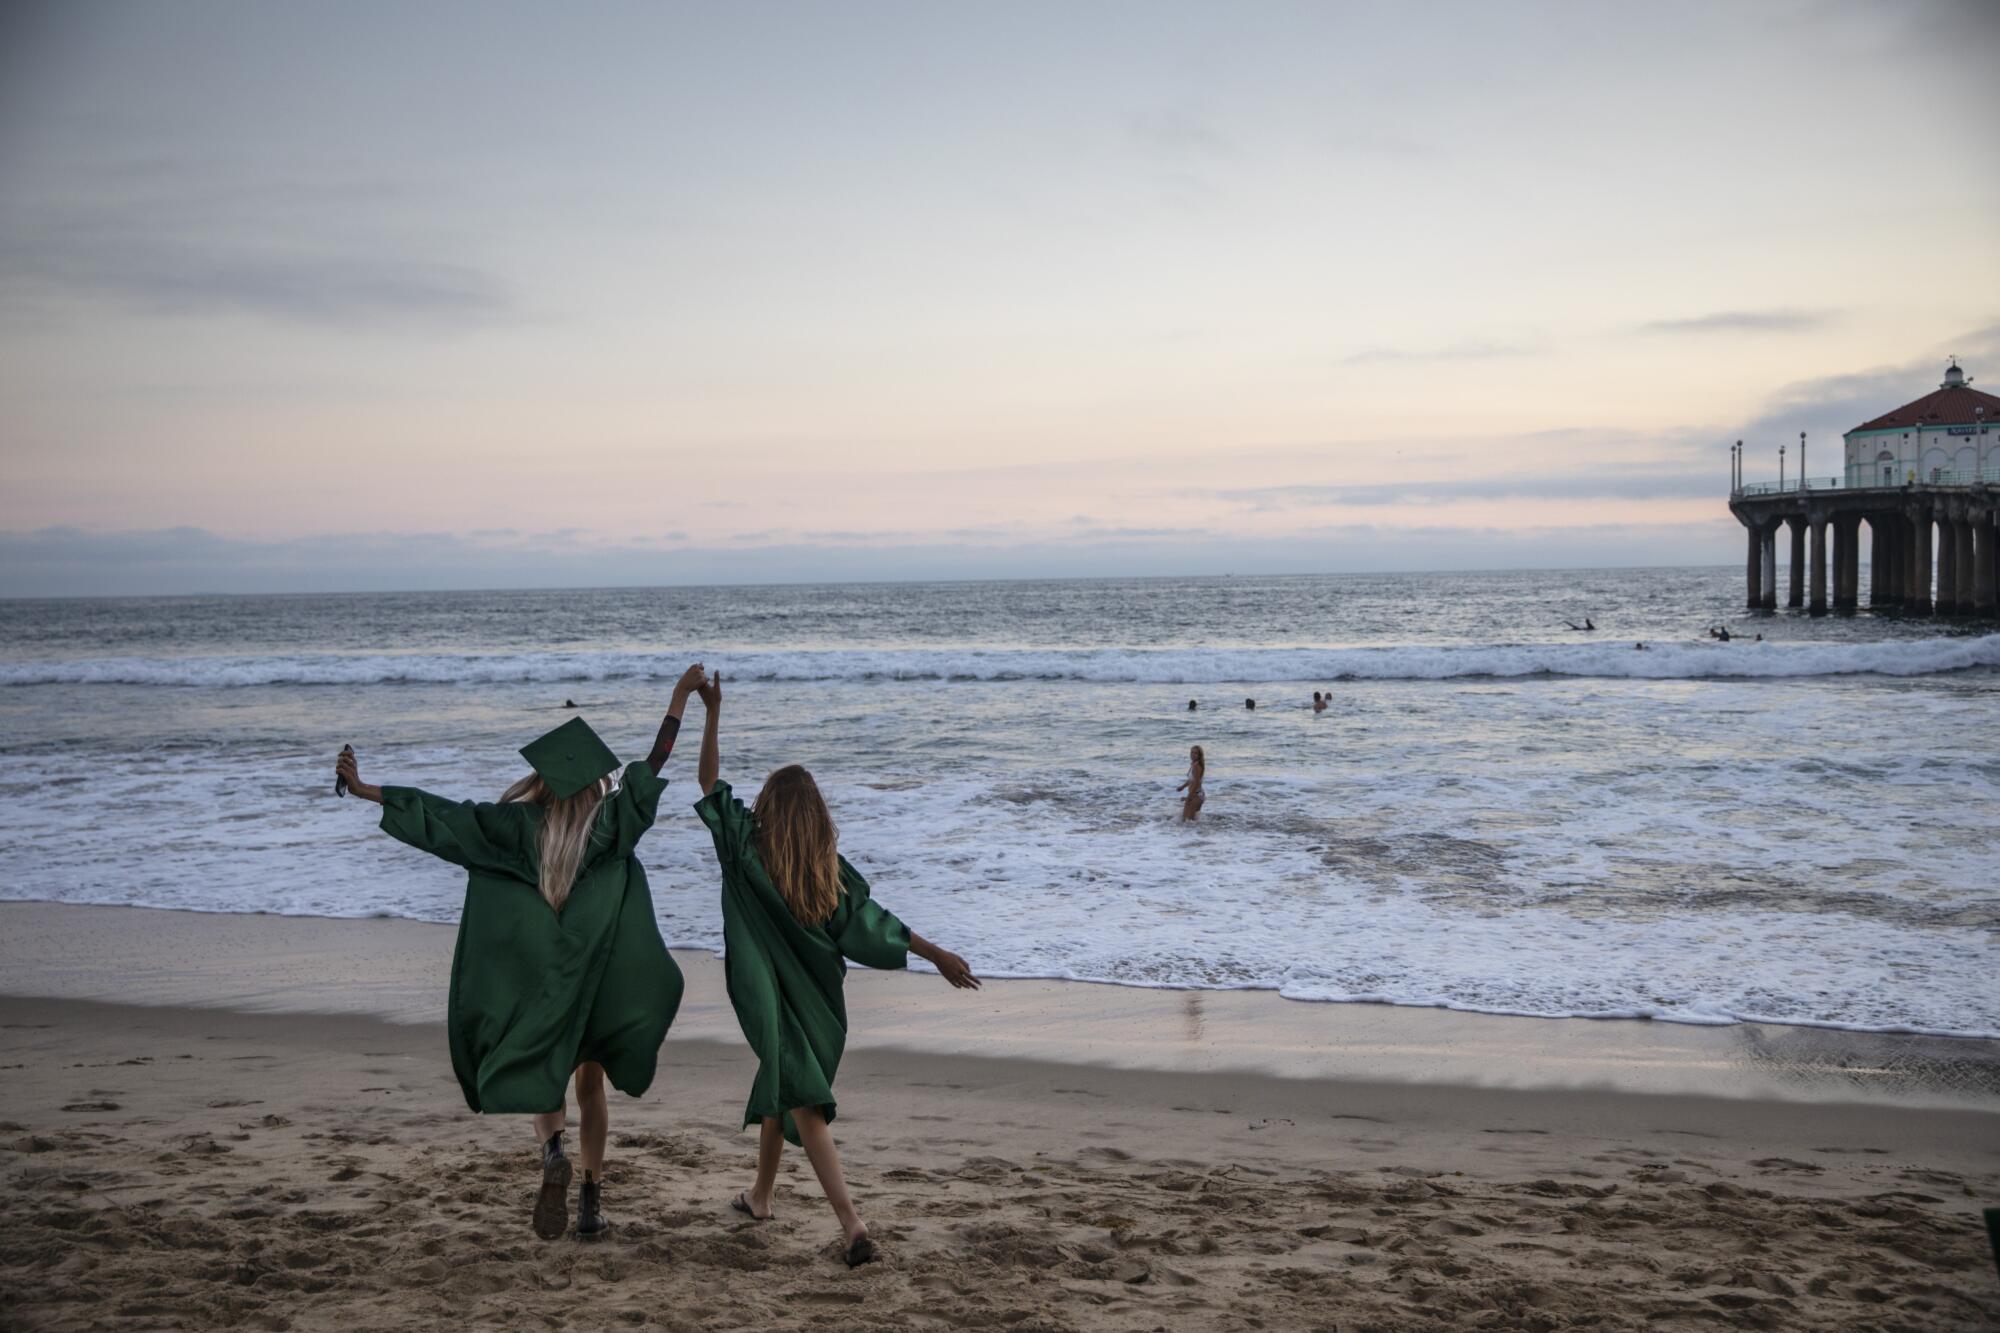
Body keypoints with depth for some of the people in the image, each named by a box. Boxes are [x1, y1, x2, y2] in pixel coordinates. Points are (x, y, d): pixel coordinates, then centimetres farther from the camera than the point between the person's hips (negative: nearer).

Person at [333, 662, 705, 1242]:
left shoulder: (518, 825, -11)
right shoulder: (610, 822, -9)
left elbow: (443, 814, -12)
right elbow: (653, 765, -3)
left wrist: (365, 790, -8)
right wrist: (681, 696, 3)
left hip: (538, 983, -1)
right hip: (600, 982, 1)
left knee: (541, 1076, 14)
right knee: (591, 1084, 17)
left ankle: (553, 1151, -18)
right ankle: (592, 1196, 16)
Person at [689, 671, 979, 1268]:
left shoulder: (748, 850, -10)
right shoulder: (830, 867, -1)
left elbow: (709, 782, -3)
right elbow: (874, 922, -1)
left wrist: (711, 712, 0)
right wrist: (940, 955, 6)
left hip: (771, 1000, -5)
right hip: (820, 999, 5)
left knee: (801, 1100, -9)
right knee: (779, 1085, 25)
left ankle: (850, 1220, -22)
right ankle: (760, 1195, 41)